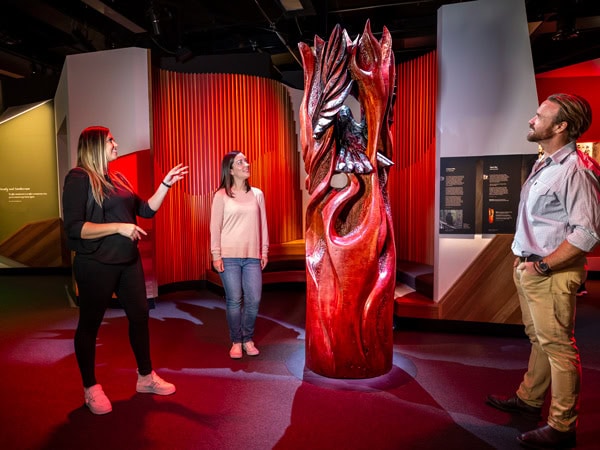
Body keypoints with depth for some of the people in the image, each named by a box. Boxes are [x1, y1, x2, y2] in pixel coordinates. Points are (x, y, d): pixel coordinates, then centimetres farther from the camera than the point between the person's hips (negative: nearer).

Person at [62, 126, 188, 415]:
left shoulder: (118, 179, 11)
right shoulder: (79, 178, -10)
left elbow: (146, 210, 10)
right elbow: (73, 228, -17)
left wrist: (166, 183, 4)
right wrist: (119, 227, -21)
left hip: (129, 262, 7)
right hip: (96, 265, -7)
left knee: (140, 316, 12)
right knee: (90, 323, 8)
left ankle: (146, 377, 28)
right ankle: (90, 388, 25)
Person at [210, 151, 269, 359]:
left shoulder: (257, 194, 8)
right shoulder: (221, 195, -1)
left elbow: (262, 224, 10)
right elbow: (215, 227, -2)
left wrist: (264, 251, 8)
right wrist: (216, 255, -7)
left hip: (252, 256, 3)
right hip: (229, 256, -3)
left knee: (254, 300, 3)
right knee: (234, 301, 2)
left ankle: (248, 339, 23)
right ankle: (236, 341, 19)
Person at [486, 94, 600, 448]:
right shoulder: (545, 164, 11)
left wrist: (542, 265, -18)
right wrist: (524, 259, 14)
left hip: (552, 274, -9)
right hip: (529, 268, 9)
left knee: (558, 347, 2)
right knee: (539, 340, 21)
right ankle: (529, 399, 38)